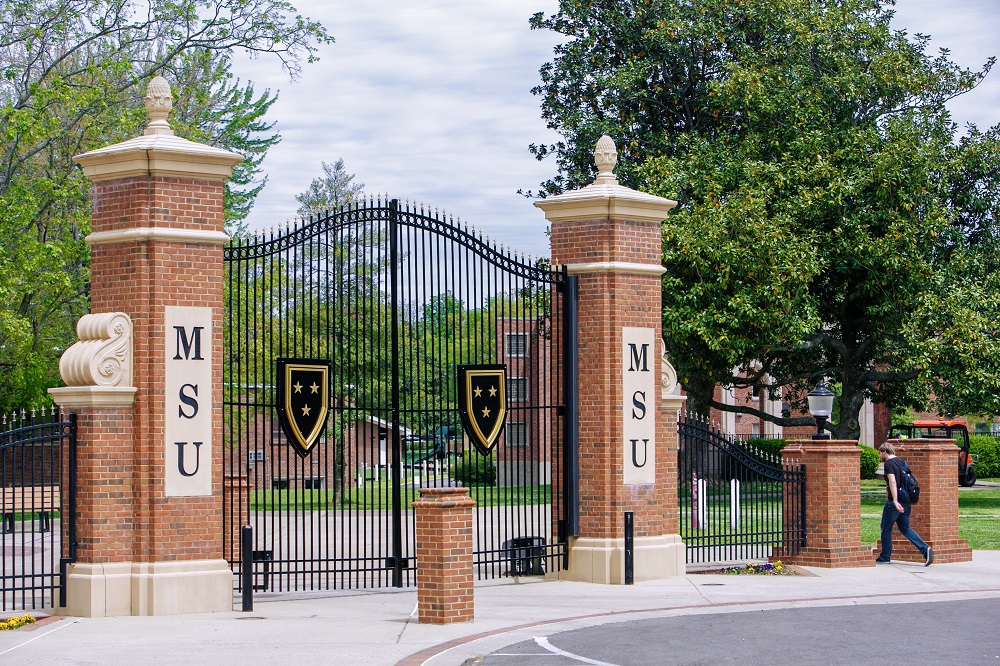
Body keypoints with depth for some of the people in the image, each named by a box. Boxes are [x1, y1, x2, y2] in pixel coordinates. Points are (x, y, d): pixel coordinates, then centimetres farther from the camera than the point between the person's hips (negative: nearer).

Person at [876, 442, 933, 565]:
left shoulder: (888, 464, -12)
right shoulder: (901, 461, 14)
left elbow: (893, 482, -24)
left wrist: (895, 501, -32)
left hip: (894, 502, -8)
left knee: (886, 528, 7)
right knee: (905, 529, 14)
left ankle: (885, 556, 15)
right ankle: (925, 549, -2)